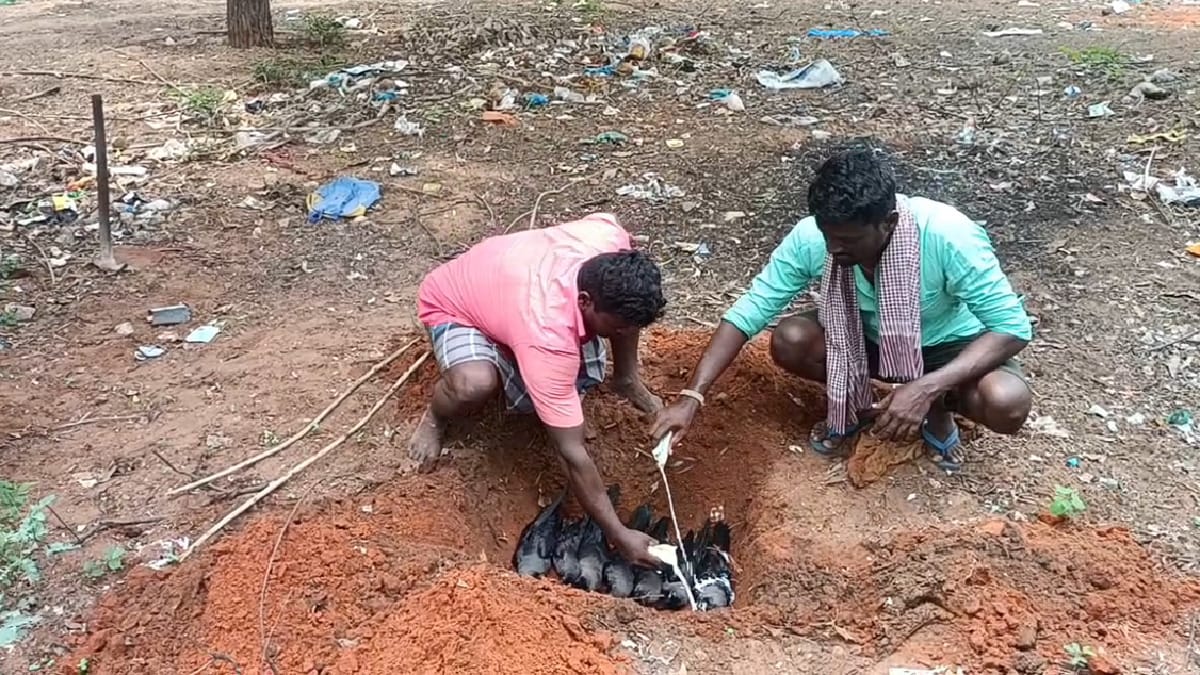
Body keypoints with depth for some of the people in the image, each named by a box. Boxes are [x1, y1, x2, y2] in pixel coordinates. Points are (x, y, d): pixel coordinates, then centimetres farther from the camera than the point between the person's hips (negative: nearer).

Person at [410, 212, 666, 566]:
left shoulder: (610, 238, -30)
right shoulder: (548, 336, -44)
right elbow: (573, 455, -39)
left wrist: (627, 377, -1)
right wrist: (618, 535, -34)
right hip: (453, 305, -6)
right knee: (474, 385, -35)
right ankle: (435, 417, -3)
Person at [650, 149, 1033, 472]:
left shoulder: (947, 235, -36)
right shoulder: (811, 237, -27)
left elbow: (1013, 327, -31)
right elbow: (748, 312, -24)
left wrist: (926, 389, -43)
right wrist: (692, 396, -34)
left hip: (948, 344, -2)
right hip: (869, 338, 2)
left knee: (1007, 402, -32)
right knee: (789, 341, -26)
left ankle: (935, 407, 2)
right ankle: (860, 403, 2)